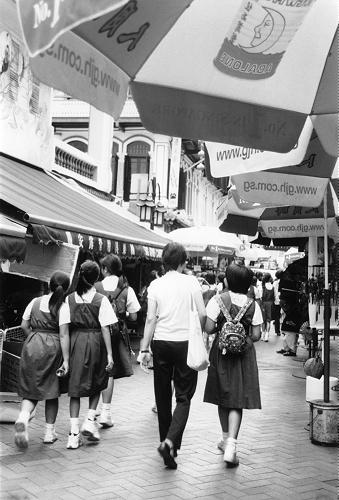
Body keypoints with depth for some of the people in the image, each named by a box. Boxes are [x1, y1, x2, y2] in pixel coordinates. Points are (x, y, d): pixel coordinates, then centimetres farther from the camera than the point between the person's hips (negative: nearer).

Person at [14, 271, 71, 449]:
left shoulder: (35, 302, 4)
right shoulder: (62, 307, -7)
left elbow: (24, 325, 6)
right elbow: (64, 335, -12)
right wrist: (66, 360, -11)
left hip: (32, 346, 3)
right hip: (53, 347, -2)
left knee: (30, 390, 10)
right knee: (51, 390, 12)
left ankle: (23, 417, -19)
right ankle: (50, 432, 17)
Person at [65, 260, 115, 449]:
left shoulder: (70, 299, 1)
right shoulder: (101, 299, -7)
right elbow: (105, 328, -9)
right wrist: (109, 354, -6)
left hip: (75, 341, 2)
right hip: (95, 342, -2)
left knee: (75, 386, 7)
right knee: (97, 383, 20)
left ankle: (74, 433, 5)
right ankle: (90, 421, 10)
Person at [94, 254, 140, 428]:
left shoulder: (95, 288, -4)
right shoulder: (127, 290, -4)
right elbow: (133, 317, -2)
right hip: (116, 334, -1)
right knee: (109, 372, 5)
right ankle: (105, 412, 4)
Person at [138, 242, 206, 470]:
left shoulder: (156, 284, 1)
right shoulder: (192, 282, -2)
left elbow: (151, 318, -2)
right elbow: (202, 315, -4)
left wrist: (145, 348, 2)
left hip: (161, 342, 2)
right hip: (186, 342, -2)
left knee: (163, 397, 14)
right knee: (183, 397, 2)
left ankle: (166, 441, 25)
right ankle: (170, 442, -15)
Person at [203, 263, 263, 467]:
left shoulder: (218, 300, -7)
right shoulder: (253, 304, -4)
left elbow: (209, 328, -10)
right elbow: (256, 335, -4)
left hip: (222, 352, 0)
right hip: (244, 354, 0)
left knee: (223, 398, 16)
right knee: (237, 401, 1)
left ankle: (226, 439, 30)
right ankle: (231, 444, -13)